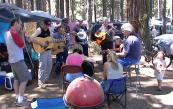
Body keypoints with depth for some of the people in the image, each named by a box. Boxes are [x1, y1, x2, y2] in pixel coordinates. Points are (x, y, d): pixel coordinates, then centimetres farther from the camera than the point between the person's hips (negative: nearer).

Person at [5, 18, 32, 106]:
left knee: (16, 79, 15)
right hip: (18, 59, -10)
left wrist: (19, 33, 4)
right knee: (24, 79, -4)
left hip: (12, 59, 10)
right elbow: (22, 45, -13)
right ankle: (20, 100, -3)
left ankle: (17, 97, 21)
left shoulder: (8, 33, 10)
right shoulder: (14, 33, -19)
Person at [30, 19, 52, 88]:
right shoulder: (39, 30, -14)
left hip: (48, 50, 8)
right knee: (43, 66, -7)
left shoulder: (48, 30, 10)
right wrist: (41, 43, -28)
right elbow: (31, 39, -25)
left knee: (49, 65, 14)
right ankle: (40, 82, 2)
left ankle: (45, 79, 31)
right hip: (42, 50, -8)